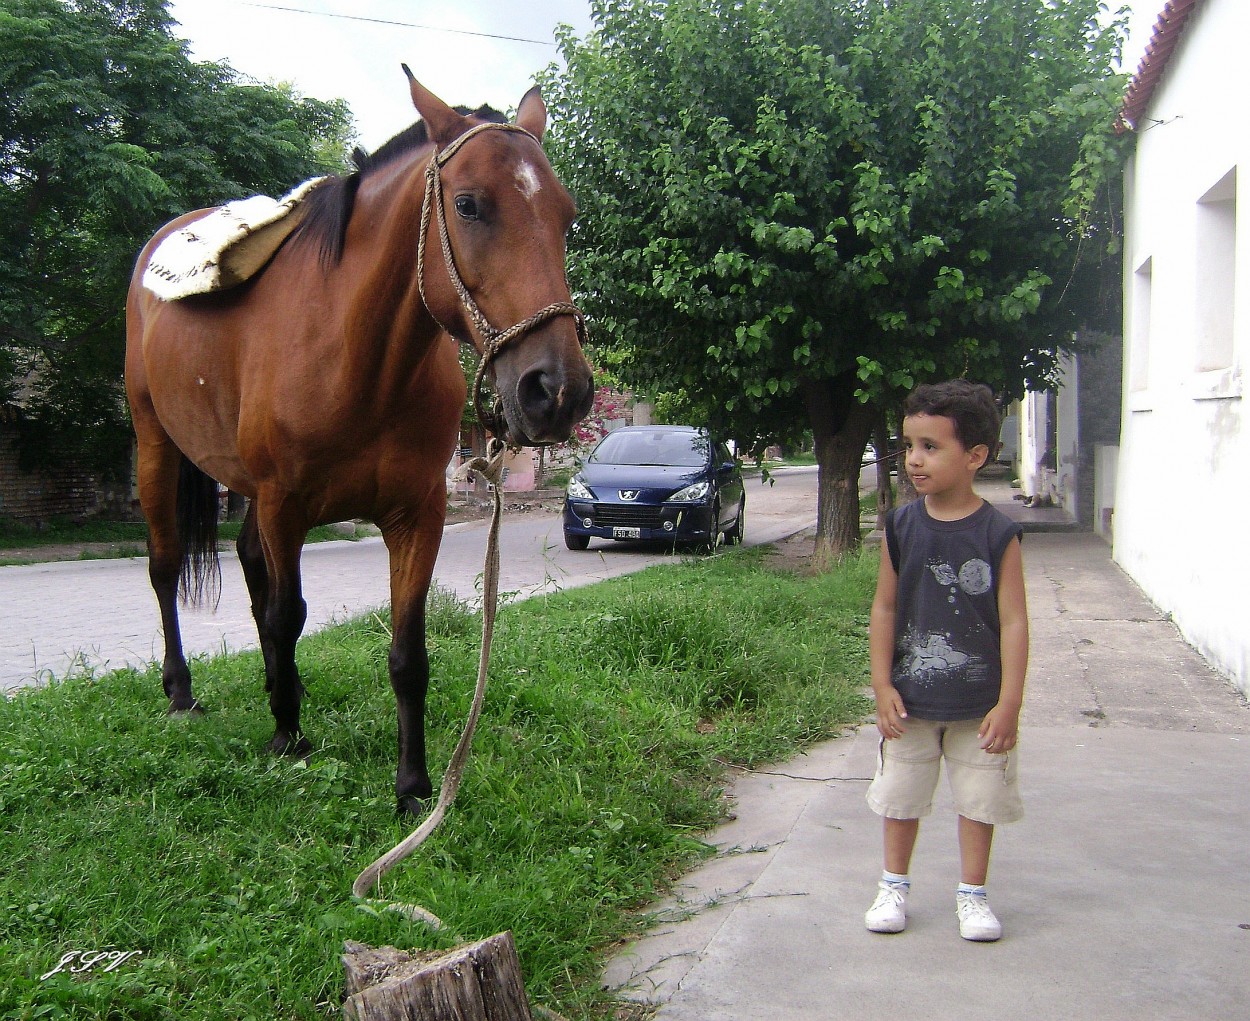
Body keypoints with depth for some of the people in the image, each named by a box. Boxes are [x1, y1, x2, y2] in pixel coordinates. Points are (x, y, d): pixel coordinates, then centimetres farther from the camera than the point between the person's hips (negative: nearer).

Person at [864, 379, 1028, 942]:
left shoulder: (998, 534, -13)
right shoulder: (902, 526, -5)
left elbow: (1013, 621, -11)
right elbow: (885, 609, -1)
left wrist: (1009, 703, -12)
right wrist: (883, 686, -5)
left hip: (979, 702, -2)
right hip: (910, 699, 2)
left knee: (979, 797, 11)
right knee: (901, 795, 14)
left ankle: (972, 892, 29)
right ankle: (893, 886, 32)